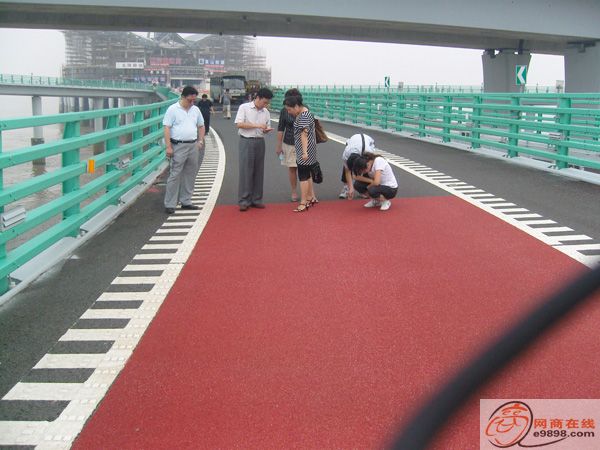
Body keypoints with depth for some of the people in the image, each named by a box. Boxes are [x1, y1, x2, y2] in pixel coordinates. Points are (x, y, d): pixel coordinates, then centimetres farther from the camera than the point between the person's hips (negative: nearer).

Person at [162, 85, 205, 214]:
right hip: (178, 146, -6)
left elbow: (201, 126, 22)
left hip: (193, 146, 6)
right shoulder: (173, 109, -6)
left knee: (190, 175, 10)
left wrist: (201, 141, 10)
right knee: (175, 175, -7)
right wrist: (168, 147, -16)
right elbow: (166, 128, -10)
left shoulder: (195, 109, 12)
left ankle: (186, 201, 20)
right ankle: (169, 204, -3)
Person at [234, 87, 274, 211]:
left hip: (260, 142, 5)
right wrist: (257, 125, -17)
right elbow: (239, 124, -12)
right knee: (245, 171, -5)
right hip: (246, 141, -5)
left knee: (258, 171, 6)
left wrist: (267, 129, -8)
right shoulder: (244, 107, -4)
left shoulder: (266, 112, 10)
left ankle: (256, 199, 14)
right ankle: (244, 201, -1)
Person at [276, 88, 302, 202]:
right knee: (292, 168, 6)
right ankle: (294, 192, 18)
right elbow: (280, 128, 2)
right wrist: (279, 145, 0)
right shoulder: (284, 111, -3)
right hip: (289, 143, 1)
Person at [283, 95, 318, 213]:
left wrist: (304, 152, -31)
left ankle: (303, 203, -2)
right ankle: (311, 197, 27)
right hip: (303, 149, 10)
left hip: (304, 150, -10)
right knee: (307, 174, 17)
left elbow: (304, 134, -26)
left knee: (303, 176, -6)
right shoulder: (303, 113, 13)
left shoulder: (303, 116, -19)